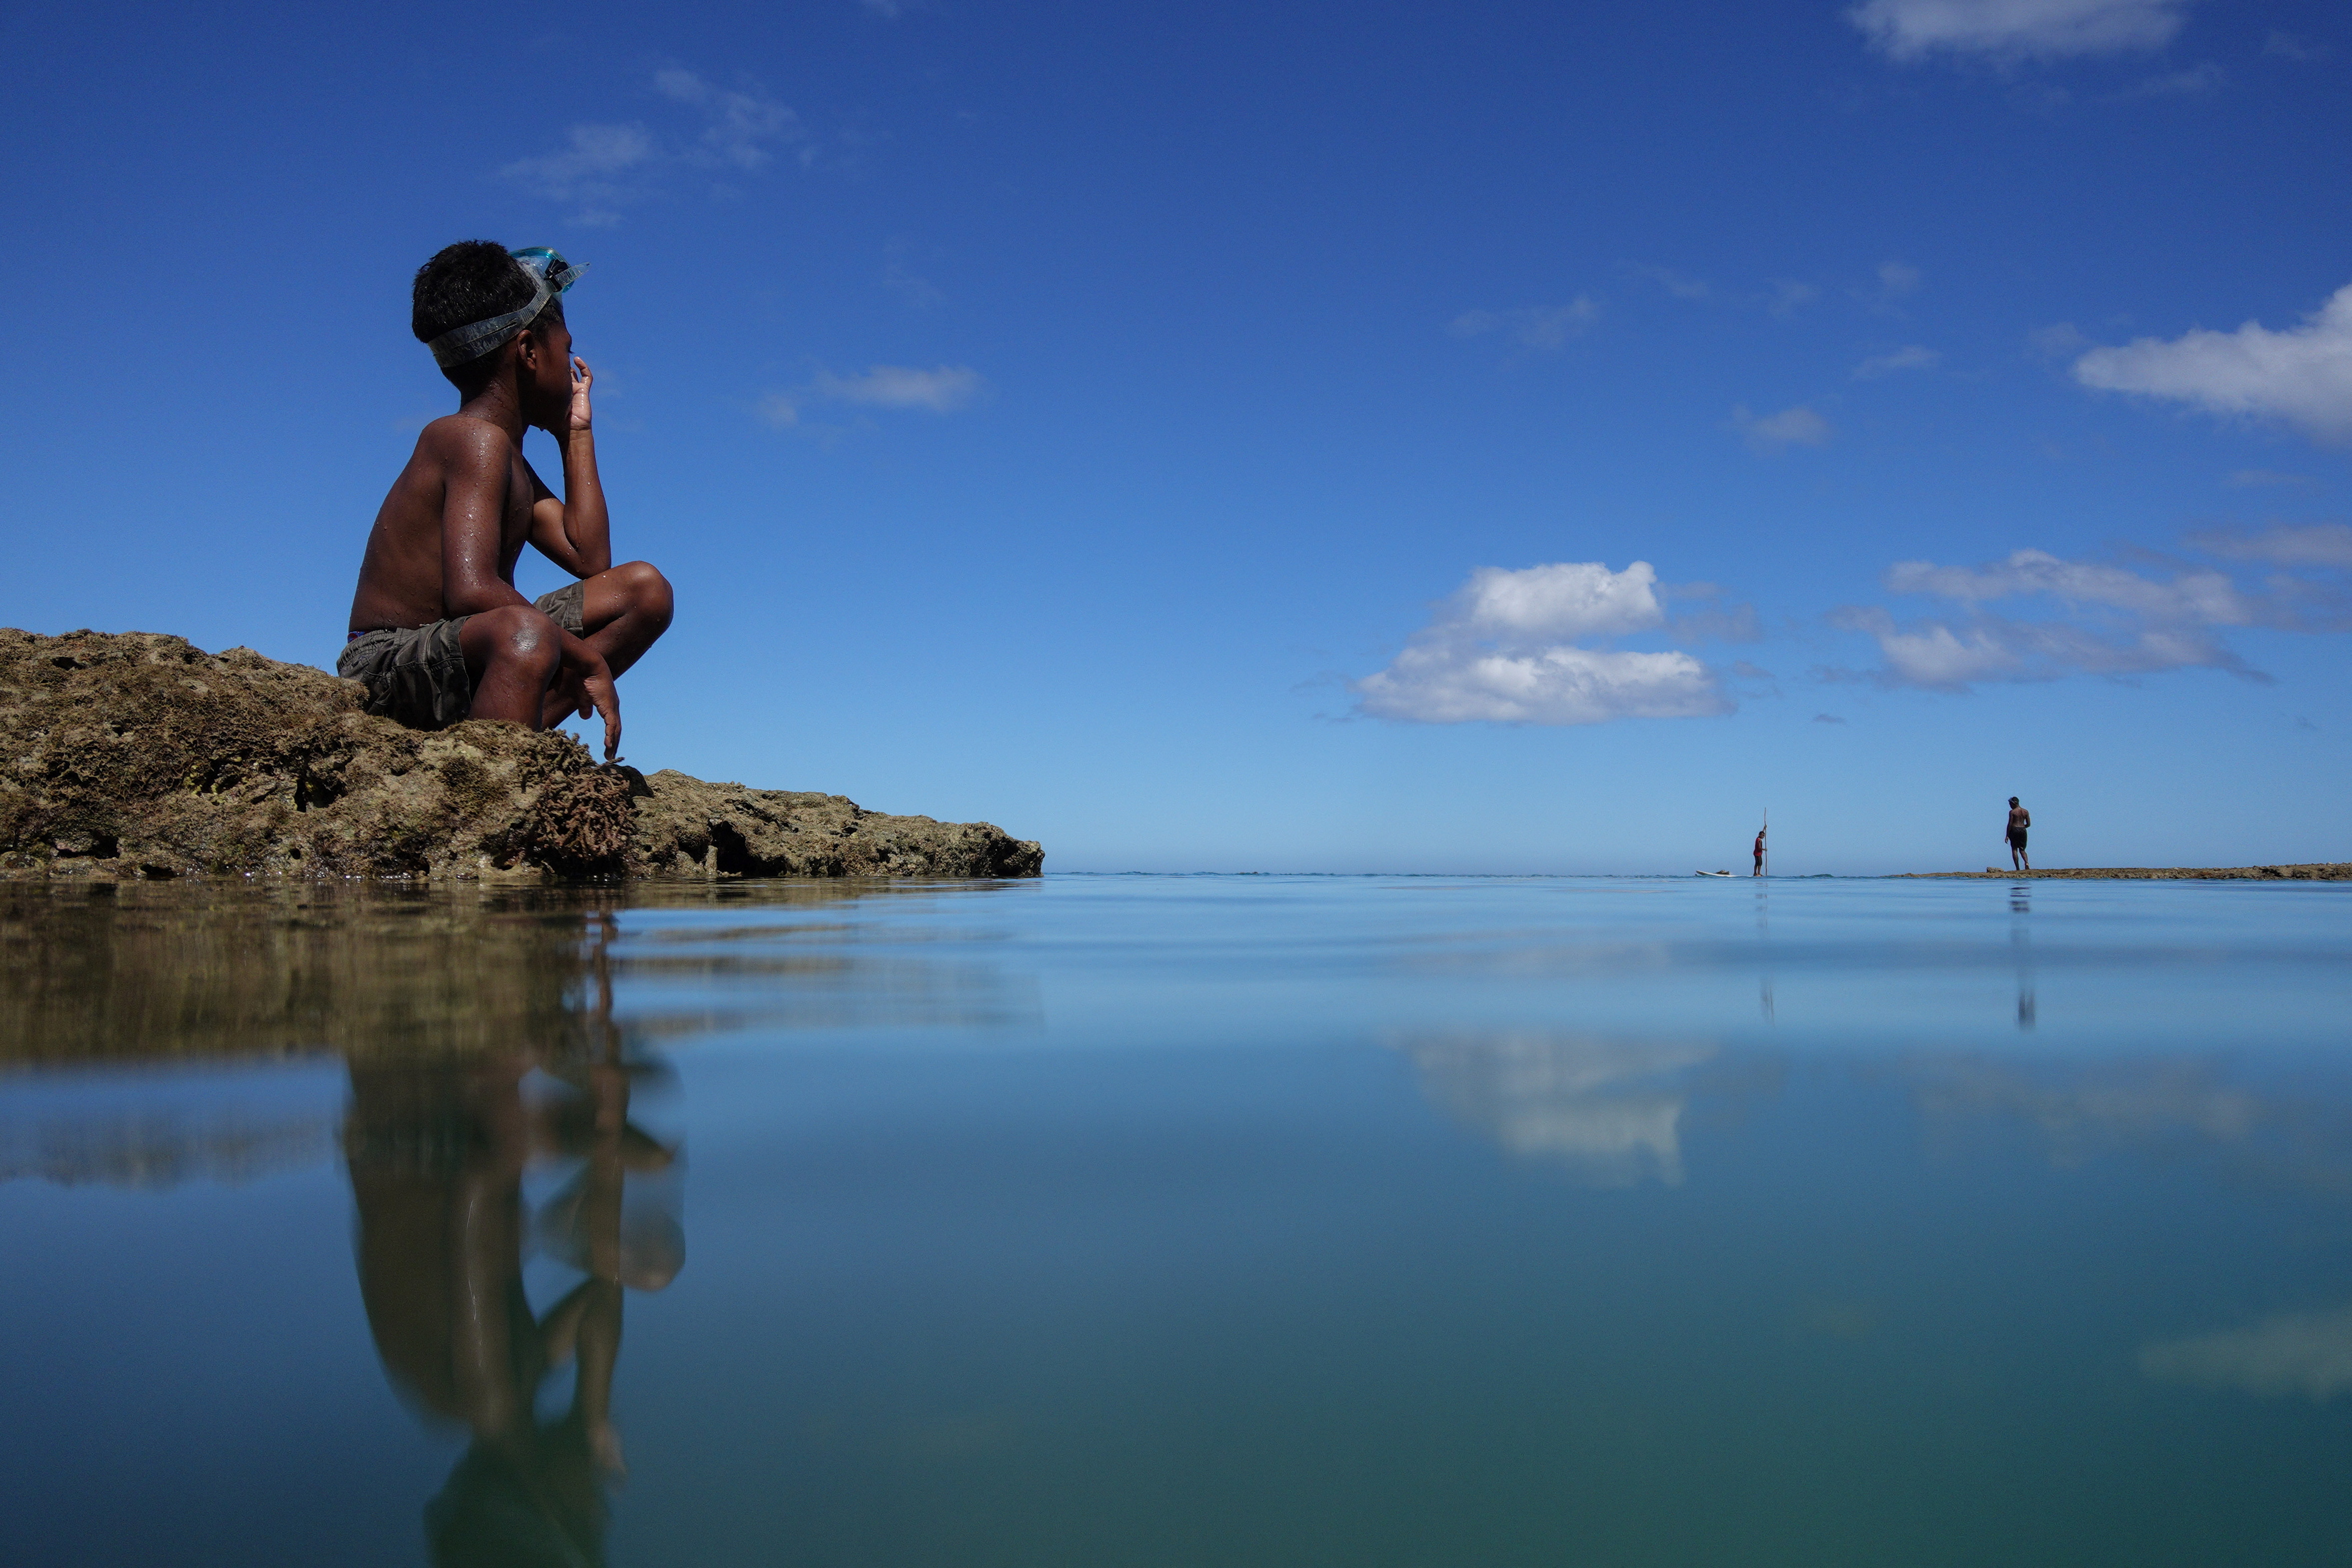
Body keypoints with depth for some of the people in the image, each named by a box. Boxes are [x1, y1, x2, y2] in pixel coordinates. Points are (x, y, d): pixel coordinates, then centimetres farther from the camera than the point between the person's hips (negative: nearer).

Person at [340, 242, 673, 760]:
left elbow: (589, 559, 14)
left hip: (460, 655, 10)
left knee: (644, 589, 11)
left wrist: (576, 433, 18)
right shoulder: (478, 439, -15)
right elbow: (471, 590, -29)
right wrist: (585, 658, -22)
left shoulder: (506, 454, 16)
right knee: (526, 634, -41)